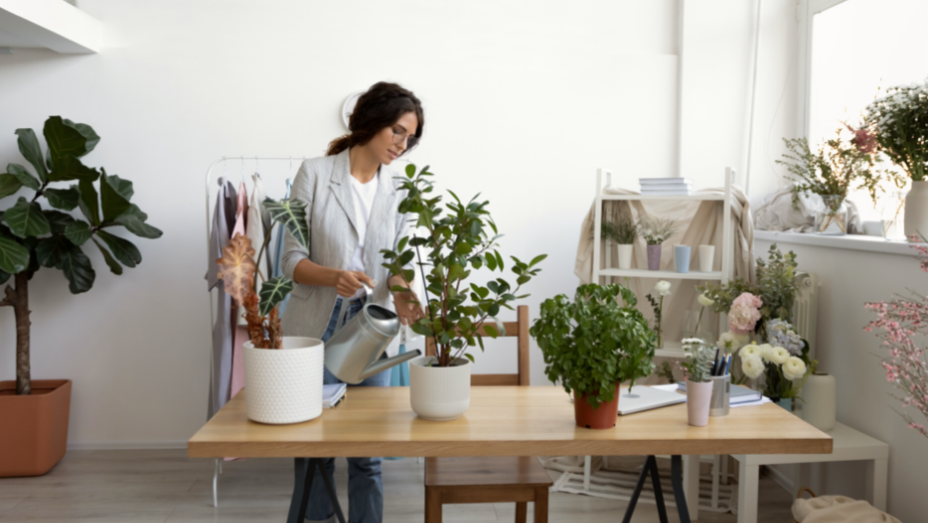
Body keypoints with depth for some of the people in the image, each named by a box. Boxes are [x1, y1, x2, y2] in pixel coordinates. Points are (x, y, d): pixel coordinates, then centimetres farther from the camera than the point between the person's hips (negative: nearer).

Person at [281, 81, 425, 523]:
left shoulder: (396, 190, 4)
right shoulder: (315, 174, -6)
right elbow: (292, 259, -8)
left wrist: (400, 293, -16)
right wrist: (333, 276, -27)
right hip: (318, 325, -2)